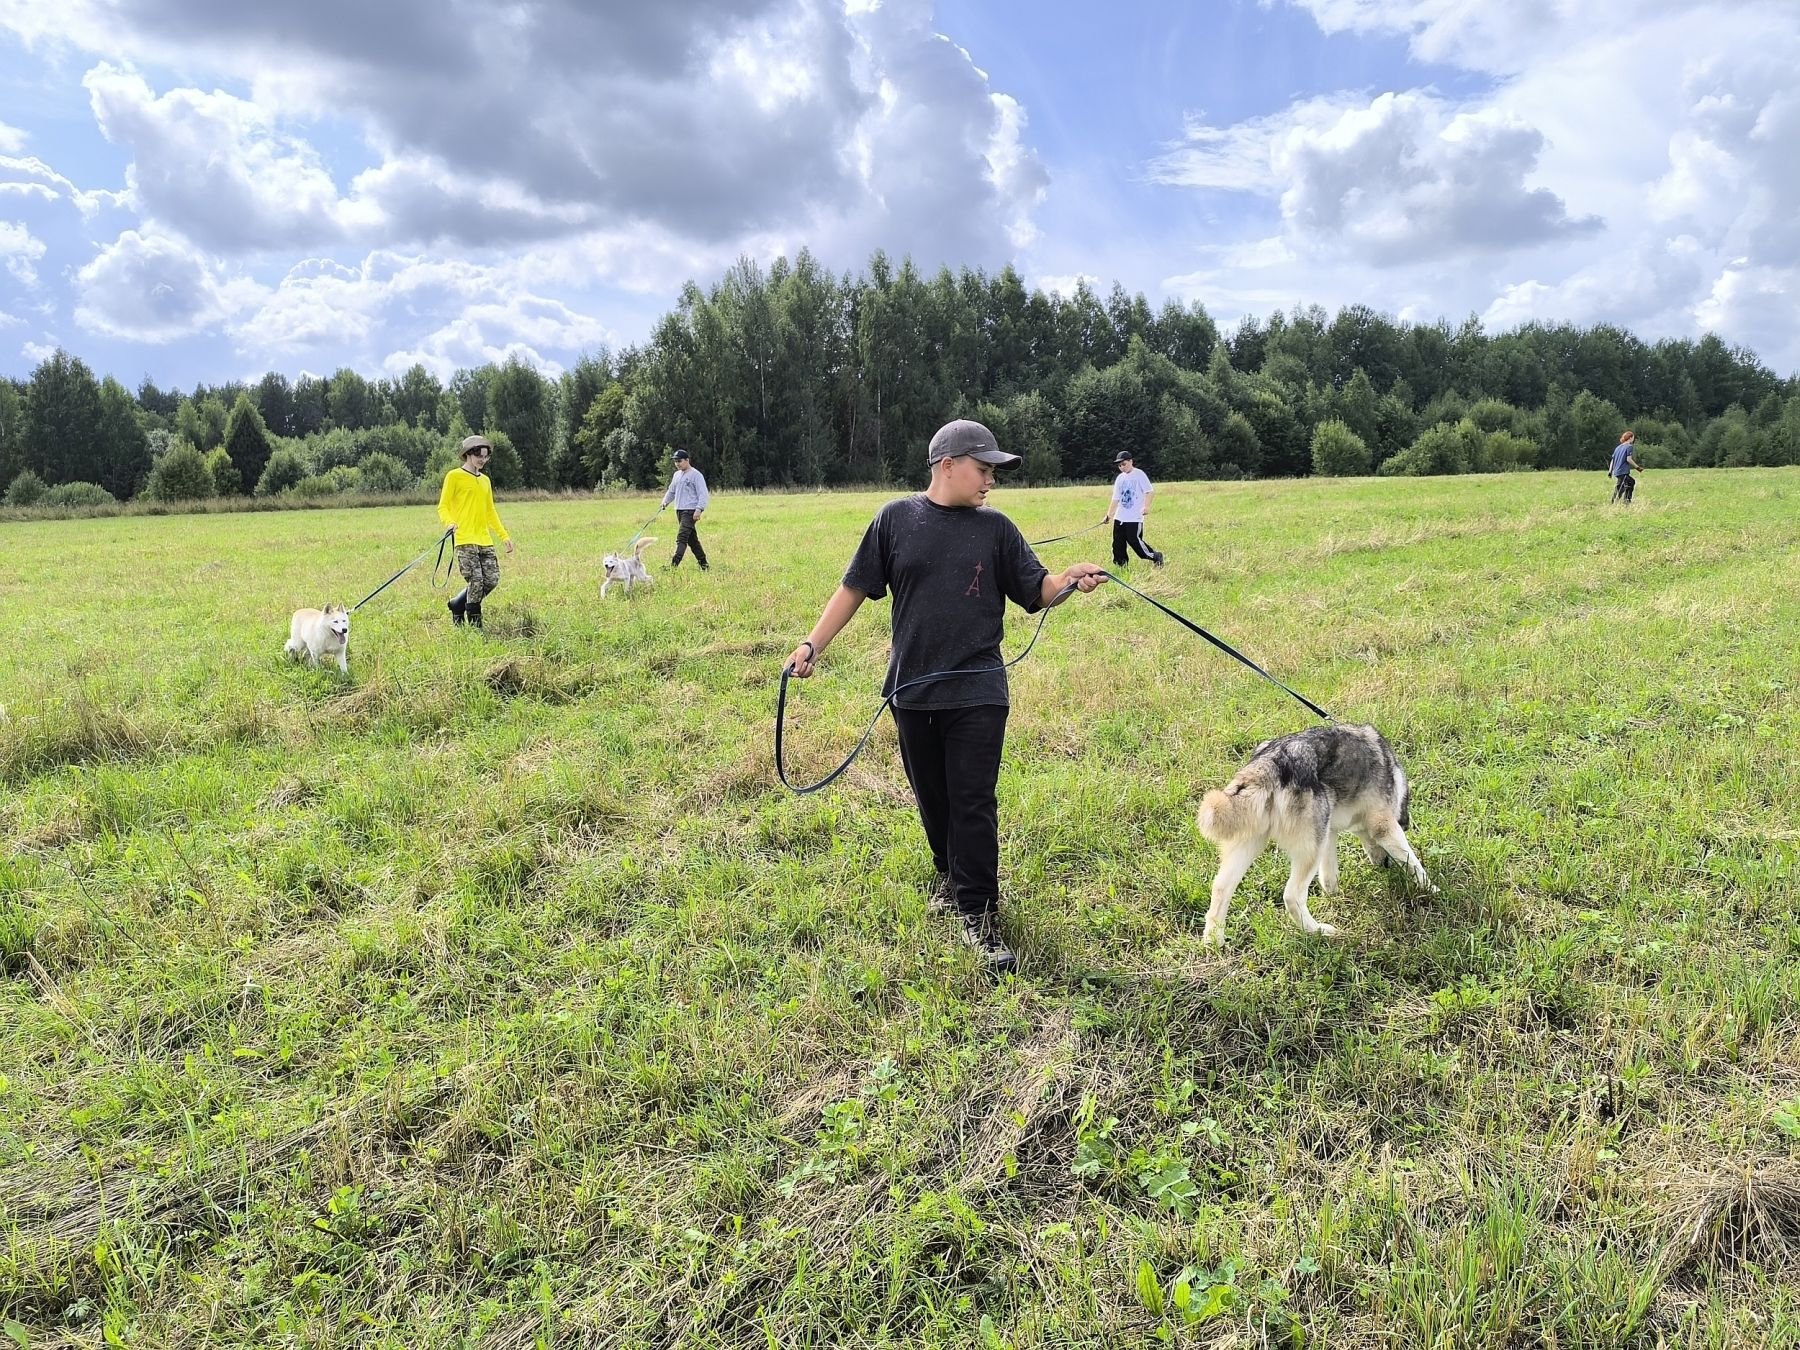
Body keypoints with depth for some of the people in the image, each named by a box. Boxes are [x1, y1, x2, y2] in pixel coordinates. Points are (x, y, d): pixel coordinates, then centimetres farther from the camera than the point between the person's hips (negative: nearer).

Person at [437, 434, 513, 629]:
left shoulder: (485, 480, 20)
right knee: (476, 581, -11)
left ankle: (457, 606, 20)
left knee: (492, 580, 1)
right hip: (464, 540, -7)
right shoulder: (454, 476, 0)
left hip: (485, 540, 7)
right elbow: (442, 507, -3)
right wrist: (450, 523, -24)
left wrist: (504, 535, 21)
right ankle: (474, 623, 3)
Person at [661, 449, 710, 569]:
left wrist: (699, 509, -22)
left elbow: (703, 494, -12)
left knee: (682, 537, -17)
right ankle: (703, 565, 17)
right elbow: (671, 491, 28)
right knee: (692, 539, 10)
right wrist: (665, 501, 10)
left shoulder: (695, 475, -7)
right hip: (679, 510, 8)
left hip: (690, 511, -8)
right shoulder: (677, 475, 18)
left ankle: (674, 565, -24)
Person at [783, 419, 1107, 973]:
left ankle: (978, 913, 4)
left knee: (974, 803, -3)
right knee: (932, 798, 14)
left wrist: (1069, 580, -20)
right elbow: (854, 587, 6)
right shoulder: (895, 519, 2)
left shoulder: (995, 528, 3)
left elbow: (1035, 590, 2)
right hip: (912, 689, 1)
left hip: (977, 691, -1)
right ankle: (949, 874, 38)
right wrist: (812, 644, 2)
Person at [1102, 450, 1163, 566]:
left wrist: (1146, 506, -26)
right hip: (1119, 517, 7)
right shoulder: (1120, 478, 13)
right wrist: (1108, 515, 15)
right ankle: (1120, 565, 13)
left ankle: (1156, 557, 7)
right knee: (1118, 543, 5)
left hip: (1135, 517, -7)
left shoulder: (1139, 474, -5)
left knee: (1134, 541, -9)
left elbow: (1149, 491, -12)